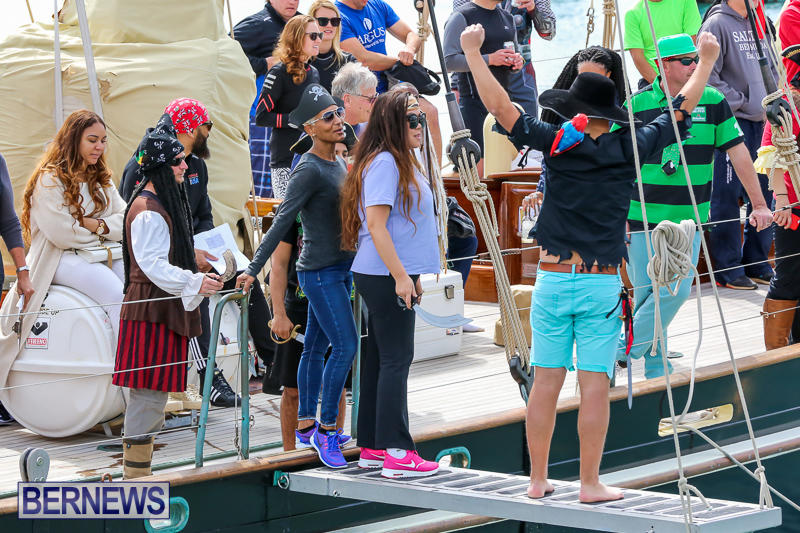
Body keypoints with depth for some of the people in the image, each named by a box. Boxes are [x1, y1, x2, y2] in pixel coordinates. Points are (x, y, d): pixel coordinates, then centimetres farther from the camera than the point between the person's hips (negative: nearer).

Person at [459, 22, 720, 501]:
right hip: (604, 282, -1)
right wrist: (706, 60, 23)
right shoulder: (627, 150, 0)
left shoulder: (558, 144, -2)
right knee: (595, 384, -1)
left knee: (547, 380, 5)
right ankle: (590, 484, 0)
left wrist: (474, 53, 4)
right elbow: (680, 112, 11)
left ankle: (538, 480, 10)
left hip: (554, 279, 1)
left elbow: (502, 107, -3)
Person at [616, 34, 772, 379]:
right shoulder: (637, 105, -3)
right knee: (645, 291, 1)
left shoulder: (712, 101, 1)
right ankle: (656, 367, 15)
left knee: (677, 288, -10)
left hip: (688, 219, 1)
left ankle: (627, 347, 3)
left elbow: (738, 153, 4)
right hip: (643, 216, -1)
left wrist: (759, 204, 2)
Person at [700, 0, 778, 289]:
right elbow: (708, 76, -12)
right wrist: (741, 102, -12)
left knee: (763, 194, 10)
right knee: (727, 196, -4)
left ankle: (757, 265, 19)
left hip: (762, 124, 7)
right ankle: (728, 268, 1)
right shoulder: (717, 24, -7)